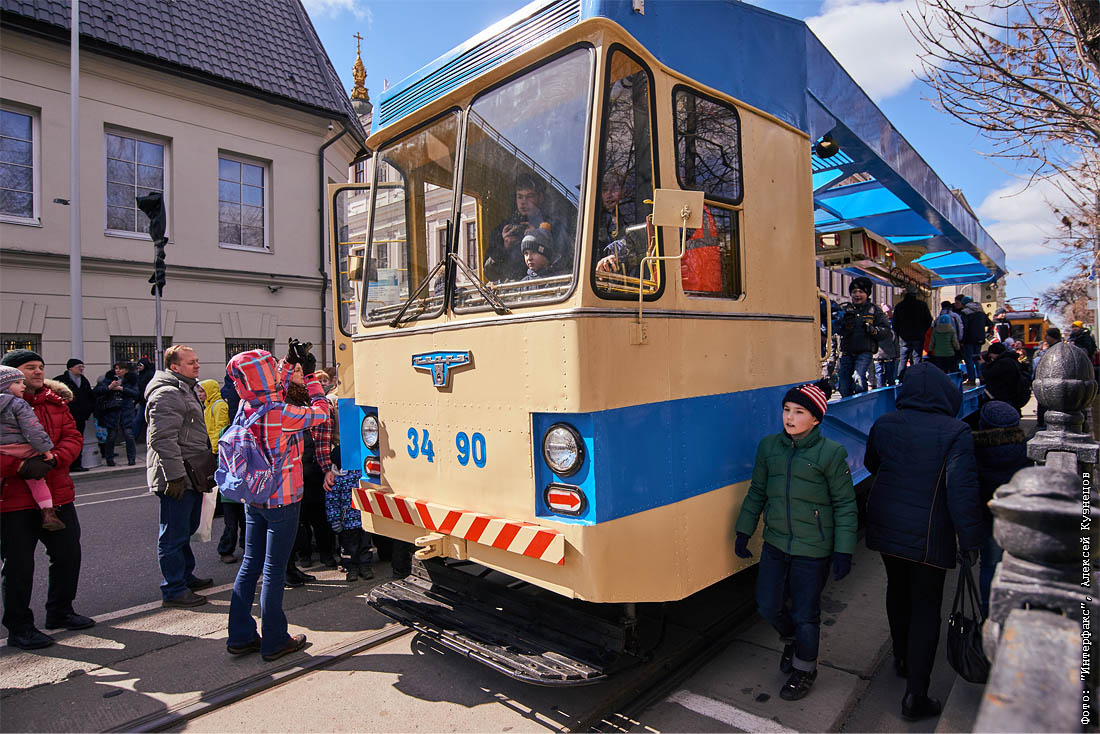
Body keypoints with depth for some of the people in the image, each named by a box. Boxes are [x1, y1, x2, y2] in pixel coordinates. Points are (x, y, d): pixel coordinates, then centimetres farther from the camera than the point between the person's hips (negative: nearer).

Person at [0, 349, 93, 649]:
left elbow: (73, 437, 4)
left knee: (68, 553, 15)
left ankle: (59, 611, 35)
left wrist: (51, 460, -14)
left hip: (58, 493, 6)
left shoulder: (55, 401, 10)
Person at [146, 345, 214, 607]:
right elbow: (163, 439, -24)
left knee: (186, 530, 21)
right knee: (174, 535, -1)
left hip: (192, 477, 11)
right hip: (178, 478, -11)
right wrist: (174, 476, -24)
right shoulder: (167, 394, -16)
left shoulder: (186, 390, 19)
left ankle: (186, 576, 35)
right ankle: (173, 590, 8)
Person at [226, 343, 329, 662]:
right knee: (274, 570, 3)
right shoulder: (284, 414, -23)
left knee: (250, 564, 17)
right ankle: (274, 642, 16)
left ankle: (240, 636, 27)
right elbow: (320, 412, -9)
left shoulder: (246, 407, -2)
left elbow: (270, 392, 18)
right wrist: (311, 376, -1)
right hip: (282, 500, -7)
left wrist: (290, 363, 14)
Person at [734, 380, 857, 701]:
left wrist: (843, 551, -9)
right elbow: (757, 491, 9)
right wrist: (744, 532, 11)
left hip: (813, 549, -4)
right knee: (767, 605, 14)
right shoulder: (769, 446, 0)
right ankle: (791, 640, 46)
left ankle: (805, 669, 34)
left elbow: (845, 505, -6)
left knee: (804, 613, 8)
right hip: (775, 543, 4)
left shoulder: (831, 453, -11)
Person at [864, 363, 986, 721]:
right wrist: (970, 537, -8)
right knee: (926, 606, 7)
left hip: (886, 527, 4)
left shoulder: (884, 424, -3)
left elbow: (871, 464, 12)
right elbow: (963, 489, -18)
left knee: (897, 590, 24)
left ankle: (902, 659, 44)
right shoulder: (955, 431, -15)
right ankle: (915, 696, 12)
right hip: (928, 535, -4)